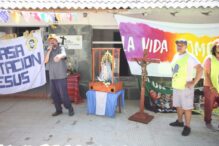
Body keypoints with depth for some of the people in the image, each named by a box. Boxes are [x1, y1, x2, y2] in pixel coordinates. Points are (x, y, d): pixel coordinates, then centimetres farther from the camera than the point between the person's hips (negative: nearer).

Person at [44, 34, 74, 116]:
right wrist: (49, 51, -8)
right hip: (52, 77, 5)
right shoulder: (49, 51, 14)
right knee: (54, 95, 9)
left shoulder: (61, 48, -2)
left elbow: (64, 55, -27)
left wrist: (59, 56, -51)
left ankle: (70, 109, 14)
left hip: (61, 76, -5)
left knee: (63, 94, -5)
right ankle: (58, 110, 25)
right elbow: (46, 61, 0)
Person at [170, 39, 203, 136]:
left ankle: (187, 127, 15)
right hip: (176, 87, 7)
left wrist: (193, 82, -19)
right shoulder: (176, 56, 9)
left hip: (185, 87, -7)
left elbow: (200, 69, -20)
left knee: (187, 107, 3)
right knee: (178, 106, 18)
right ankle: (179, 121, 35)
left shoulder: (189, 57, -13)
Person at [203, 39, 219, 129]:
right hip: (210, 87, -3)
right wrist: (212, 87, -16)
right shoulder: (209, 59, -6)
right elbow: (206, 74, -9)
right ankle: (208, 121, 27)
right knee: (209, 106, 8)